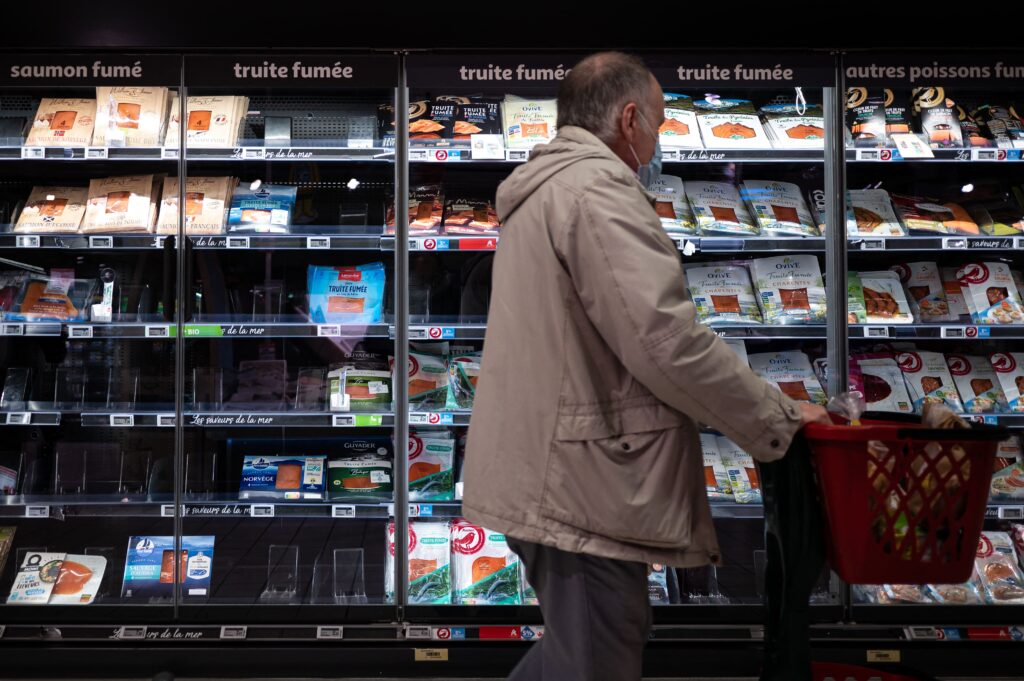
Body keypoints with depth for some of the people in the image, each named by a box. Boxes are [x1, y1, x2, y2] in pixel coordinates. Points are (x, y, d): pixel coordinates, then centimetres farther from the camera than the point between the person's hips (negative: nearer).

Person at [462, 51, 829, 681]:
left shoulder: (542, 189, 18)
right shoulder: (597, 188, -16)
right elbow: (667, 340, -23)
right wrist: (778, 418, -10)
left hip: (540, 473, 10)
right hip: (579, 484, -10)